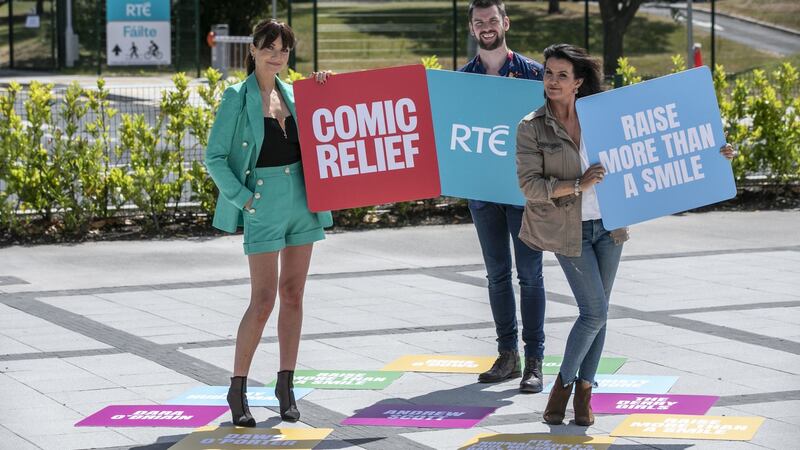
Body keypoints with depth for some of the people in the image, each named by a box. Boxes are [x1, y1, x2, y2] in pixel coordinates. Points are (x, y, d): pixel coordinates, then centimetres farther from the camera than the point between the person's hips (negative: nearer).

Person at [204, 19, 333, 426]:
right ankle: (237, 389, 3)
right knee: (263, 300, -7)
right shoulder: (237, 98, -5)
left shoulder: (292, 95, 10)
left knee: (293, 294, 7)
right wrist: (243, 199, -14)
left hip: (302, 200, 5)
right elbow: (215, 158, -6)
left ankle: (285, 385, 15)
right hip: (264, 204, -5)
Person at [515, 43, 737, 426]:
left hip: (607, 224, 4)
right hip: (569, 230, -4)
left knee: (597, 311, 6)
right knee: (595, 312, -9)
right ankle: (563, 383, 10)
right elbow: (530, 185, -14)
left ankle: (584, 392, 17)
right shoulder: (532, 128, -7)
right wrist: (578, 184, -27)